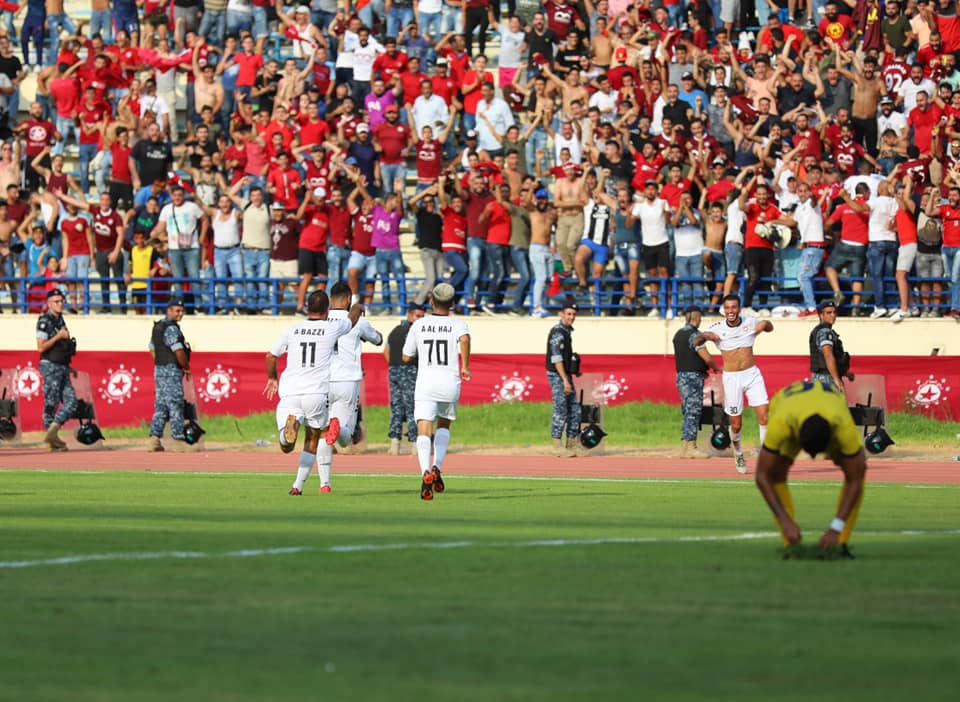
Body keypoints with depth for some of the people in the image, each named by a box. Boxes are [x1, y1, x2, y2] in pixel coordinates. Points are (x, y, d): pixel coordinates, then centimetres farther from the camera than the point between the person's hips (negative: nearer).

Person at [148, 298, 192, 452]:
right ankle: (178, 439, -7)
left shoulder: (157, 327, 14)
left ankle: (154, 439, 5)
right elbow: (179, 352, -19)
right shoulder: (171, 328, -15)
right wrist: (187, 367, -4)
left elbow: (153, 350, 21)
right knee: (175, 406, -6)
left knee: (161, 406, 9)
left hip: (158, 370, 9)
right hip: (172, 371, -9)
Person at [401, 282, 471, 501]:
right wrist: (465, 366, -13)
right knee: (444, 426, 25)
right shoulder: (458, 325, 4)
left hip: (425, 383, -1)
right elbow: (464, 338, -21)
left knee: (424, 432, -9)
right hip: (450, 383, 1)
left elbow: (406, 356, 15)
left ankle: (426, 472, -34)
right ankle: (437, 467, 5)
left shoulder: (419, 325, 8)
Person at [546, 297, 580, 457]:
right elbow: (556, 358, -21)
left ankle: (571, 445, 14)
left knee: (575, 410, 9)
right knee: (560, 411, -8)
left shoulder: (567, 331, 15)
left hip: (566, 375, 10)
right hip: (557, 376, -10)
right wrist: (565, 380, -25)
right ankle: (558, 446, -4)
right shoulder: (557, 332, -15)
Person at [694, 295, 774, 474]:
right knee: (736, 425, 3)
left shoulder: (750, 323, 0)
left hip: (752, 374, 1)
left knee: (764, 416, -12)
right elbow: (695, 342, -13)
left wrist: (765, 324, -6)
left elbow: (770, 327, 19)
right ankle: (738, 454, 31)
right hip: (731, 378, -1)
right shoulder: (717, 328, -5)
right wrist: (705, 336, -36)